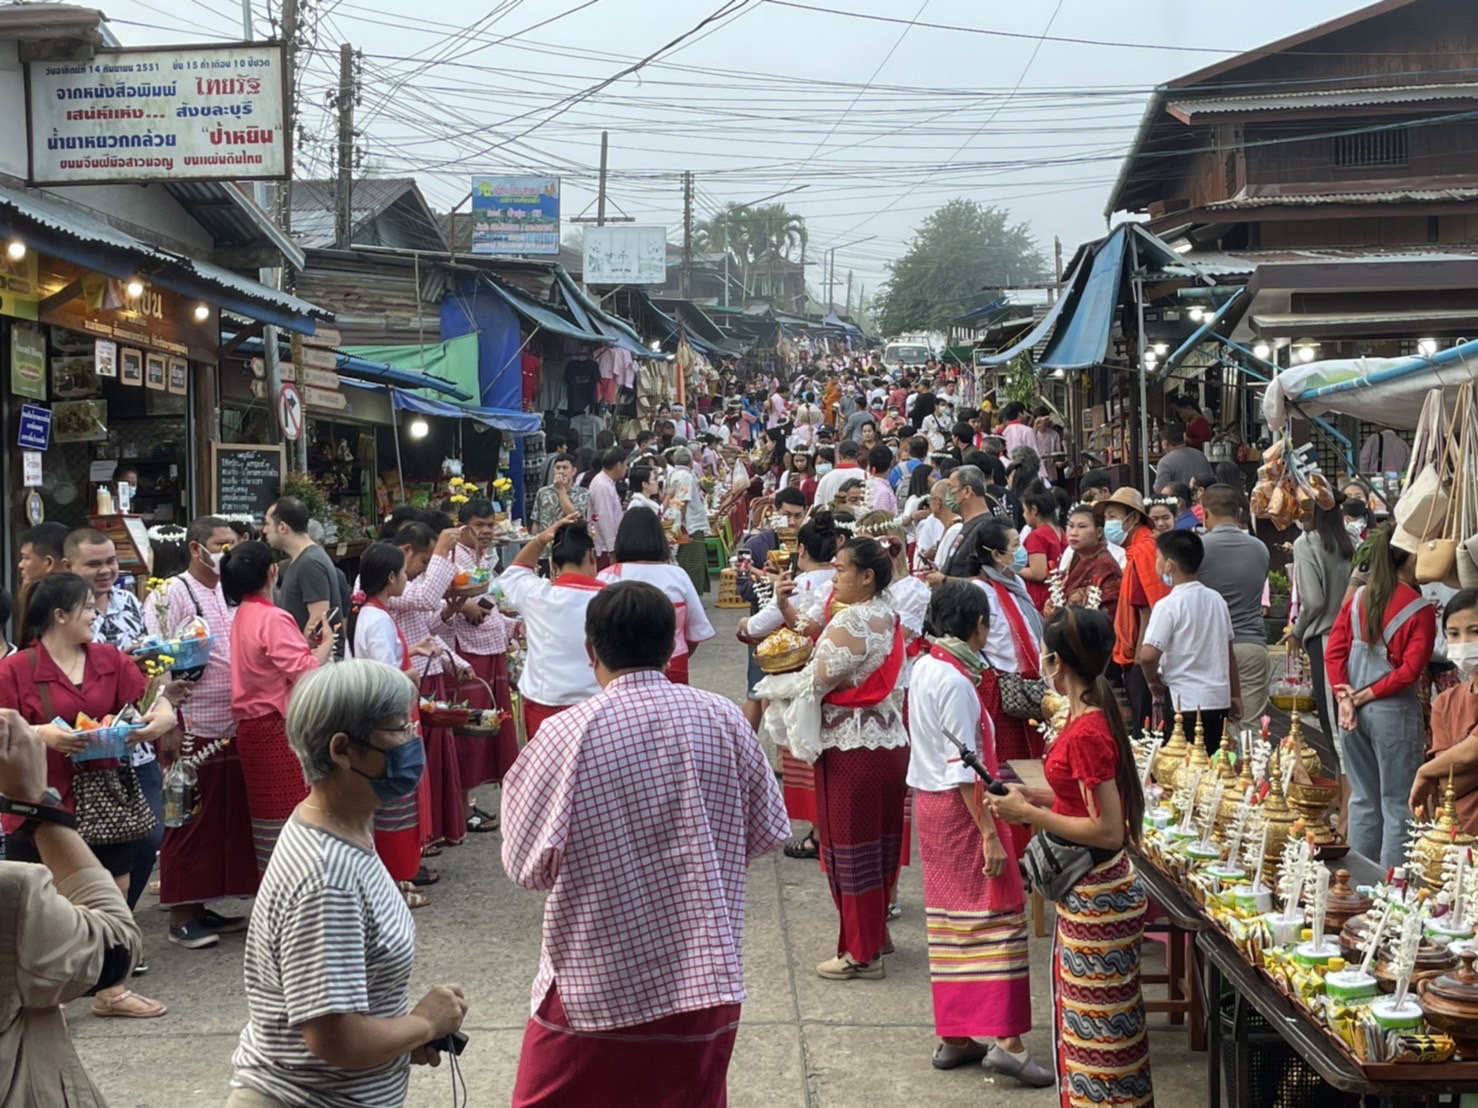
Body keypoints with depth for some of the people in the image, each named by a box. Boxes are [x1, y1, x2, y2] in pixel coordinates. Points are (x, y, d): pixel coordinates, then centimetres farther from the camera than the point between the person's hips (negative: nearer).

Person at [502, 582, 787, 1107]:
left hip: (596, 986, -2)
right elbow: (766, 832, 4)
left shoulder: (568, 734, -15)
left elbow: (527, 866, -9)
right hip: (706, 983, 2)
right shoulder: (723, 719, -6)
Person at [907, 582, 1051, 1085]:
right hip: (961, 806, -9)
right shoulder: (956, 682, -20)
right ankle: (1005, 1038, -4)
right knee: (996, 911, -3)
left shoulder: (925, 668, 7)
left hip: (930, 803, 9)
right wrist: (990, 834, -21)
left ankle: (953, 1035, 20)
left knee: (950, 915, 13)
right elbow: (964, 768, -22)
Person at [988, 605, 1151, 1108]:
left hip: (1097, 897, -10)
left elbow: (1108, 831, -26)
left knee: (1096, 1027, 3)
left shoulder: (1086, 733, -24)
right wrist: (1033, 797, 6)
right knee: (1086, 1017, 22)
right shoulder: (1091, 717, 5)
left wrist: (1030, 815, -20)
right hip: (1087, 891, 10)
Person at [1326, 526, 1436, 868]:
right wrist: (1364, 696, -9)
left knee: (1362, 799, 16)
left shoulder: (1357, 599, 3)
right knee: (1397, 806, 4)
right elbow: (1409, 670, -16)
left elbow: (1334, 653, 0)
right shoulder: (1420, 610, -11)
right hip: (1394, 712, -5)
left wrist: (1344, 698, -3)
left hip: (1354, 711, 5)